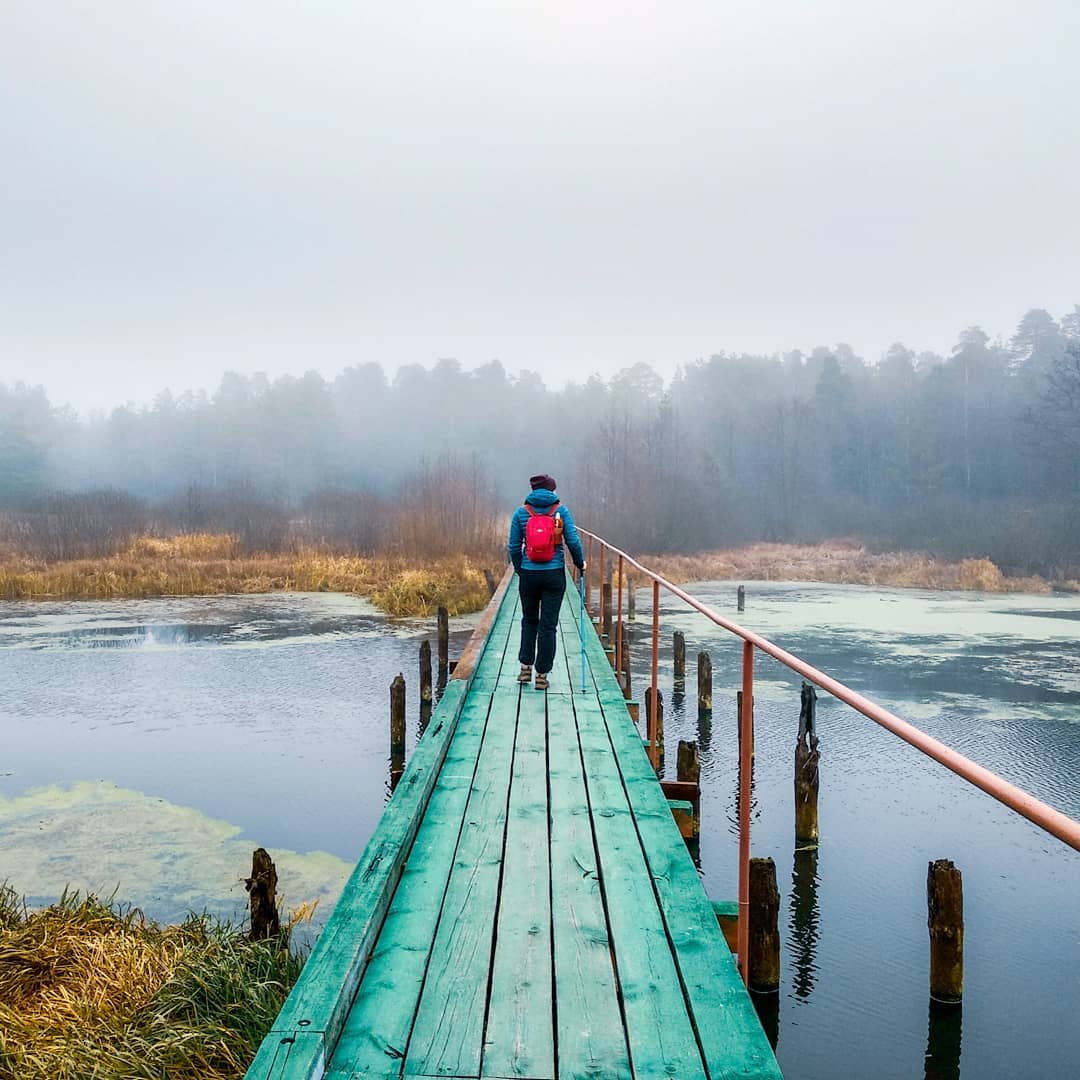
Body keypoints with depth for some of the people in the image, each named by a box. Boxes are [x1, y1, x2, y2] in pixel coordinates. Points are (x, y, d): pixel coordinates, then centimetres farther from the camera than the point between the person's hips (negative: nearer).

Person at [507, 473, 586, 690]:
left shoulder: (521, 513, 0)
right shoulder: (561, 511, -2)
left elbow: (514, 546, 1)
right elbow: (573, 541, -6)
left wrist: (519, 569, 17)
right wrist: (580, 563, 11)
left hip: (529, 574, 1)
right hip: (554, 574, -1)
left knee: (529, 620, 20)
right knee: (548, 624, 5)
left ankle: (525, 667, 14)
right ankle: (542, 675, 8)